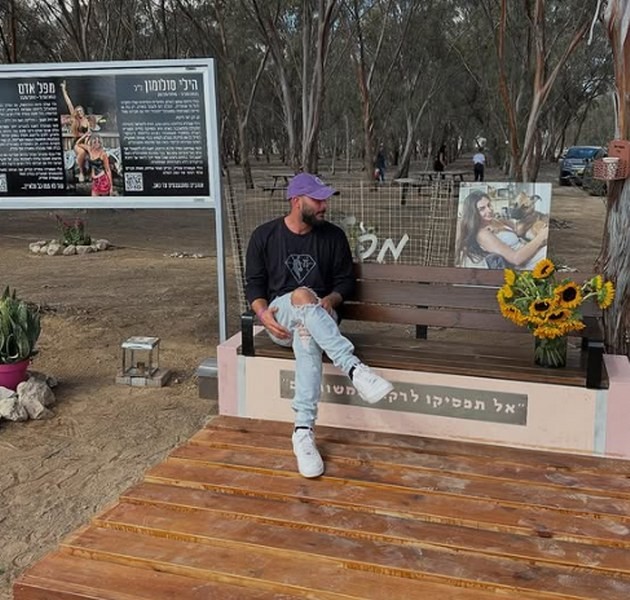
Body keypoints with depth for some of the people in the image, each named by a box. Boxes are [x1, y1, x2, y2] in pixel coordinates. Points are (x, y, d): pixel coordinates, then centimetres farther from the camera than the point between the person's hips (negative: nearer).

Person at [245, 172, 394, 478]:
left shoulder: (333, 236, 5)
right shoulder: (264, 235, 3)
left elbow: (346, 280, 10)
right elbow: (254, 283, 5)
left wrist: (330, 300, -12)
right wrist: (263, 312, -15)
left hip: (318, 316, 1)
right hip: (280, 317, -1)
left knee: (307, 333, -38)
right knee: (302, 296, -37)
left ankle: (303, 431, -44)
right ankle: (355, 369, -49)